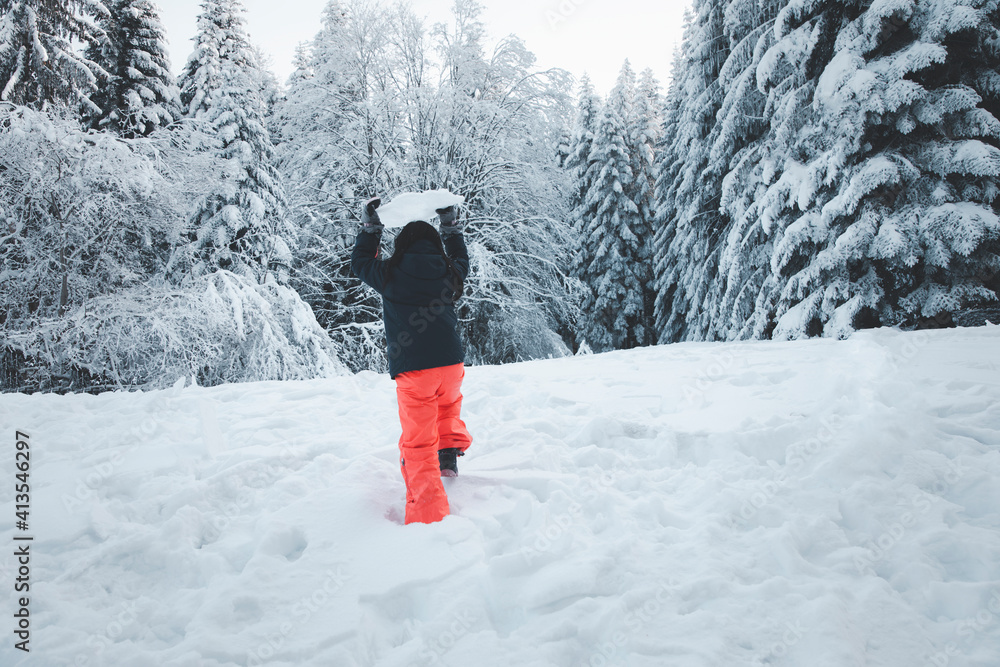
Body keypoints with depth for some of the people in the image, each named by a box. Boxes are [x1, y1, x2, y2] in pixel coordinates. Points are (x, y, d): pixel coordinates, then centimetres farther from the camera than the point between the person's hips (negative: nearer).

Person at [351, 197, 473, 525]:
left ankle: (428, 515, -5)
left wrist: (370, 227, 28)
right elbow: (461, 261, 30)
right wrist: (452, 227, 39)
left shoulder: (391, 275, -1)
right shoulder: (449, 272, 5)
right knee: (448, 405, 37)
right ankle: (450, 452, 28)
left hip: (412, 369, -3)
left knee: (418, 442, 0)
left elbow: (360, 262, 19)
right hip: (451, 362, 3)